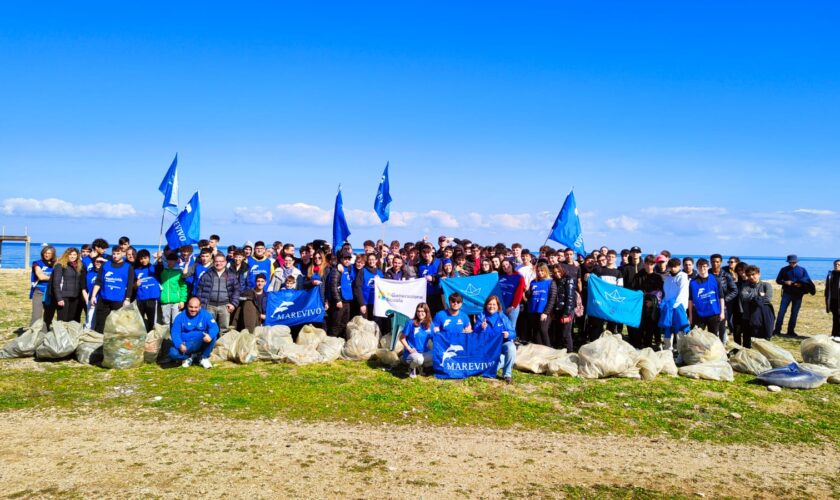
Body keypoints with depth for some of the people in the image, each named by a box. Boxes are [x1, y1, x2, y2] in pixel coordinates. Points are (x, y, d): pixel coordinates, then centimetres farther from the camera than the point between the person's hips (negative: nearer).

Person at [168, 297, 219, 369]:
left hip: (201, 343, 0)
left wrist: (210, 335, -39)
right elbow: (175, 333, -7)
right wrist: (180, 345, -27)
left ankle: (204, 358, -5)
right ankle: (189, 357, 6)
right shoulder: (180, 317, -1)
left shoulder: (206, 315, -3)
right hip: (184, 345, 0)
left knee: (213, 335, -28)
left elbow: (214, 327, -15)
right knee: (173, 353, -29)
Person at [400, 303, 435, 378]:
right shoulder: (411, 323, -11)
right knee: (418, 359, -39)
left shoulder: (429, 324, 2)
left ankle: (420, 366, 9)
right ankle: (412, 367, 1)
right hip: (411, 353, -5)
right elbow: (402, 338, -6)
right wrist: (409, 349, -15)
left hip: (424, 352, 5)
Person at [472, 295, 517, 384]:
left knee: (511, 347, -34)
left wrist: (508, 334, -26)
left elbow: (513, 333, -2)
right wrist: (481, 328, -29)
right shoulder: (481, 316, 2)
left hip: (502, 344, 1)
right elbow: (475, 333, -7)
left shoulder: (502, 317, 3)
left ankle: (507, 374, -16)